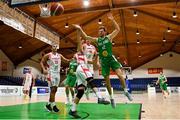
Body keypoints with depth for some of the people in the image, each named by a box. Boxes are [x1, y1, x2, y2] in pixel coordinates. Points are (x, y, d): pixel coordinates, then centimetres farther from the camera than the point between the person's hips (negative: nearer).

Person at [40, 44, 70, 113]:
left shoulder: (59, 55, 12)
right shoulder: (48, 55, -2)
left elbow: (66, 60, 13)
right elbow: (42, 62, -2)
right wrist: (44, 69, -18)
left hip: (57, 73, 6)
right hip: (51, 73, -6)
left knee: (55, 89, 8)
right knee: (53, 89, -12)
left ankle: (48, 104, 19)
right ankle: (53, 106, -8)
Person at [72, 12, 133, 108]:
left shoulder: (109, 37, 1)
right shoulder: (96, 40, 6)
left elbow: (117, 29, -8)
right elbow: (86, 37, 3)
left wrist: (112, 20, -16)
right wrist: (80, 29, -5)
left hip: (111, 58, -2)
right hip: (103, 61, 2)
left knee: (120, 74, -18)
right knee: (107, 80, 4)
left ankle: (126, 91, 2)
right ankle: (111, 98, 17)